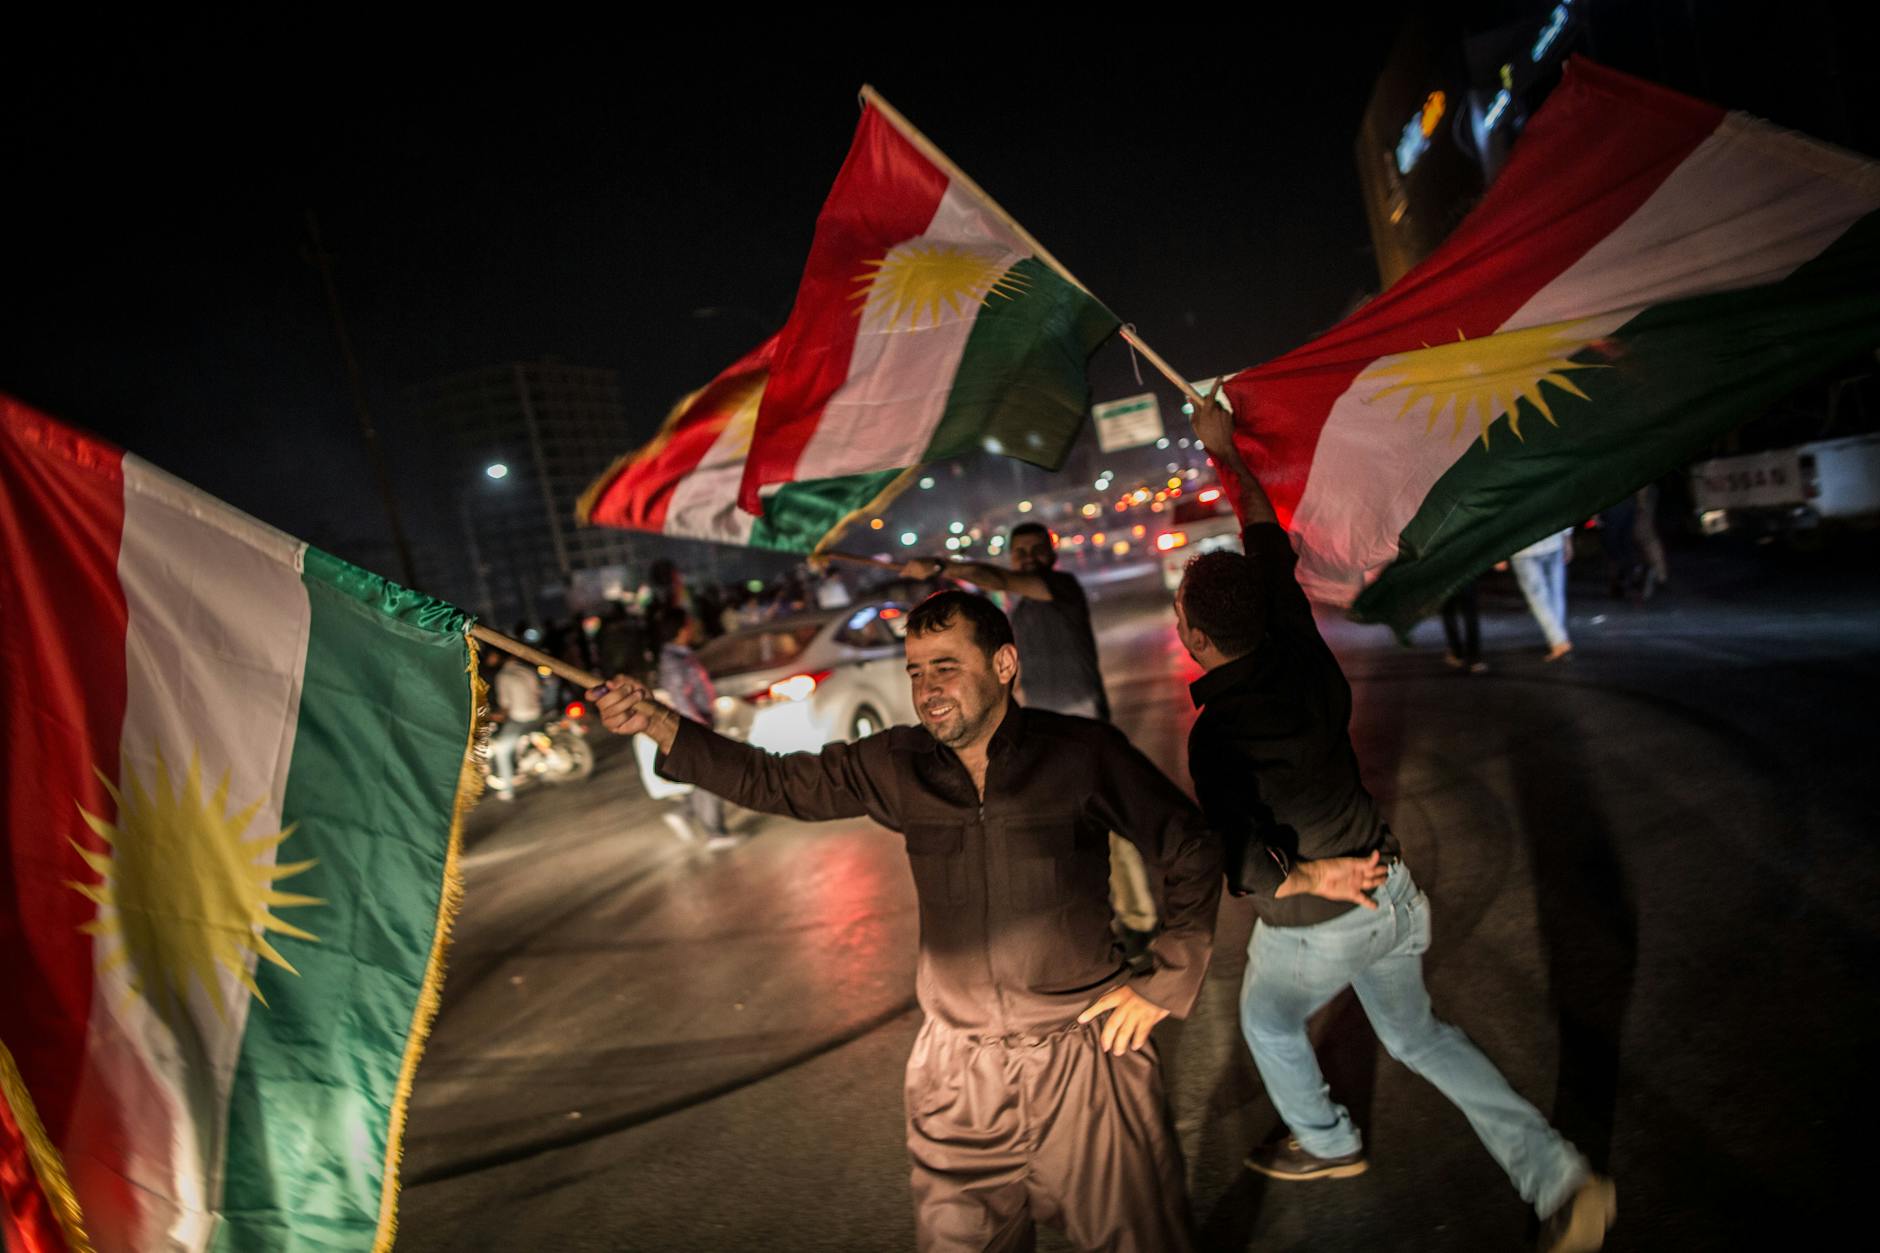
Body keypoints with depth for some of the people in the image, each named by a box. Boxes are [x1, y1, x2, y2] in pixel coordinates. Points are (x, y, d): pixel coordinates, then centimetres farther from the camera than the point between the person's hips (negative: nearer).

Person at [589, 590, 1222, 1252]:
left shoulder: (1082, 752, -14)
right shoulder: (898, 765, -4)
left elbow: (1189, 851, -4)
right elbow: (777, 782, 0)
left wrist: (1163, 987, -4)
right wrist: (658, 723, -9)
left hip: (1084, 1056, -2)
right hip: (957, 1070, 3)